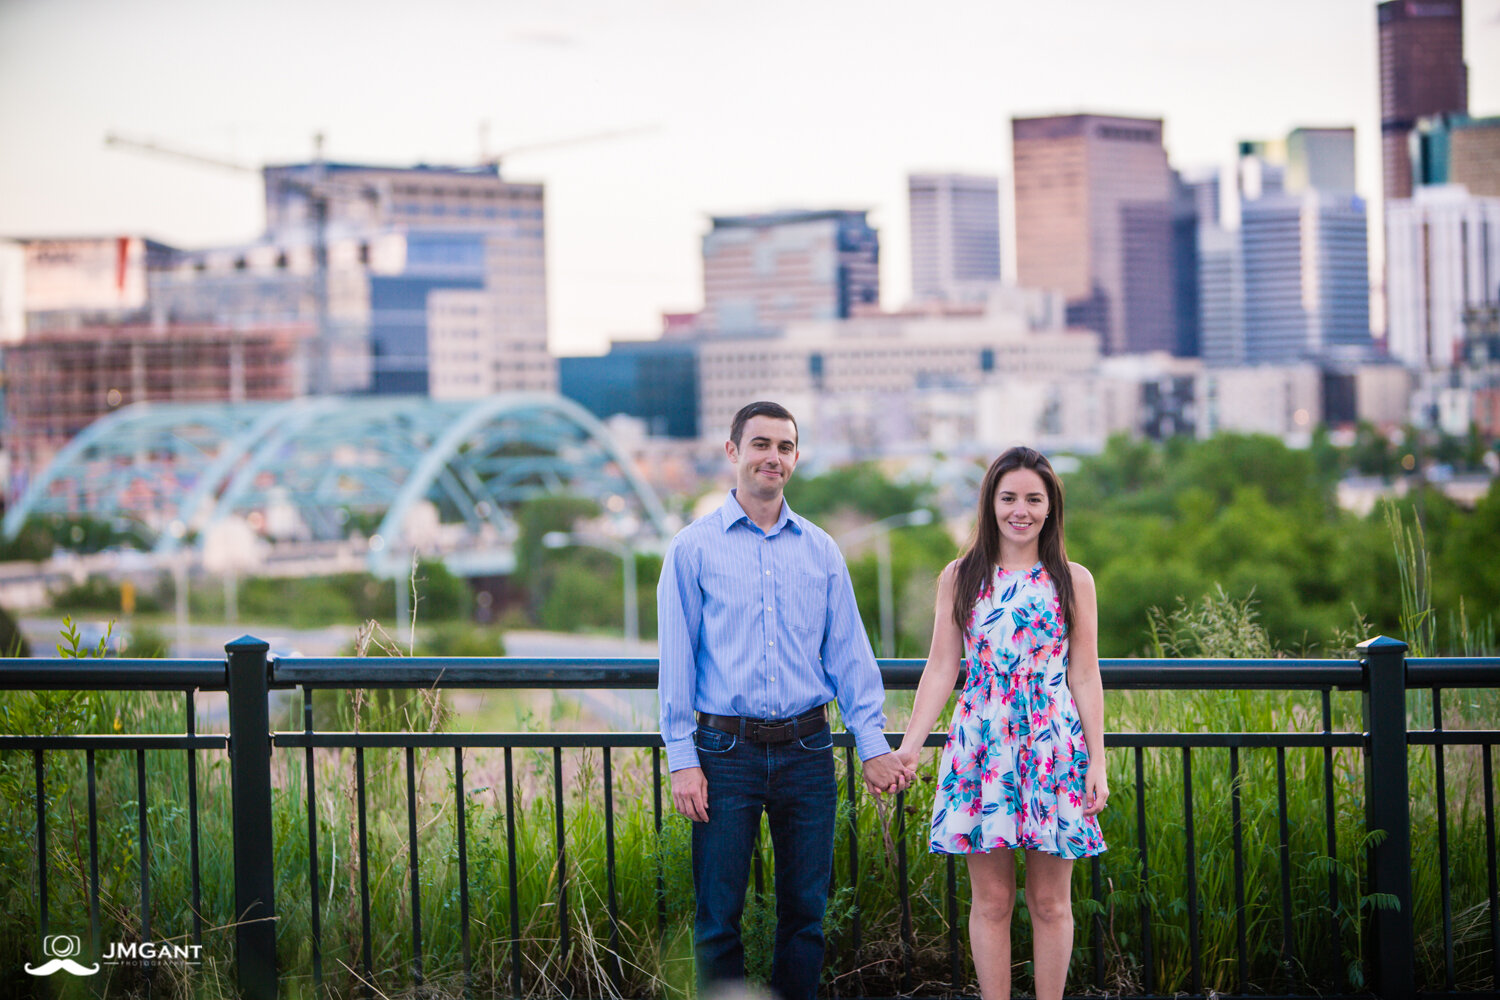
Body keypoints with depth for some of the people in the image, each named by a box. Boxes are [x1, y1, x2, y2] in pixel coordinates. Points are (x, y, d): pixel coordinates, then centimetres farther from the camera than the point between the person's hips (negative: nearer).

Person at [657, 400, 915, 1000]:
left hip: (807, 749, 3)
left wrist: (873, 746, 4)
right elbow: (676, 659, 0)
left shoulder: (820, 550, 11)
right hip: (727, 749, -3)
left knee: (805, 911, 6)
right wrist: (682, 759, -6)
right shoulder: (693, 549, 2)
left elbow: (848, 652, 11)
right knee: (718, 916, -1)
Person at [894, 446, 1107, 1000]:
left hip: (1054, 747, 0)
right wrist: (911, 743, -3)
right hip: (980, 746, 1)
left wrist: (1097, 762, 0)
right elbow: (942, 666, 6)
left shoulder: (1073, 580, 5)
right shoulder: (961, 577, 7)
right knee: (991, 901, 3)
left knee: (1050, 901, 3)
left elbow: (1085, 675, 5)